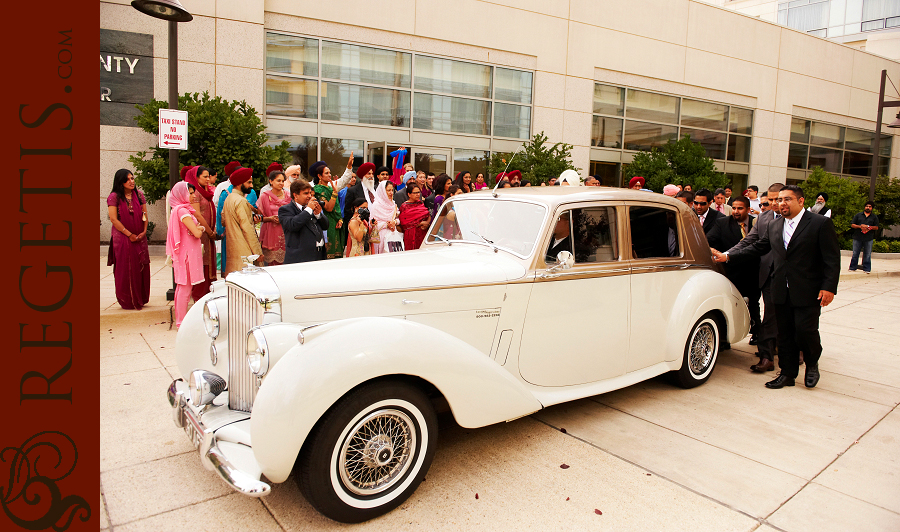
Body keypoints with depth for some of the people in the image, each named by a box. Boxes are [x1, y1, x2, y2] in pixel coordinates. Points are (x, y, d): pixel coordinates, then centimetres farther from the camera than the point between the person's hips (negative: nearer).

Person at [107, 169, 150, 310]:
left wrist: (144, 231, -4)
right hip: (122, 239, -4)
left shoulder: (139, 195, 9)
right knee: (125, 270, -1)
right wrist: (129, 234, -12)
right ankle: (128, 302, 8)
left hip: (140, 238, 4)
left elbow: (144, 214, 11)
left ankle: (140, 299, 17)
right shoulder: (114, 197, -5)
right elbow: (113, 219, -10)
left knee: (141, 268, 5)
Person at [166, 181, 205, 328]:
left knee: (182, 286, 15)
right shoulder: (183, 211, -17)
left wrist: (198, 227, -3)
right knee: (185, 287, -6)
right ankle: (182, 321, 0)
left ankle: (180, 319, 23)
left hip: (183, 253, 11)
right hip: (187, 253, -11)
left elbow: (195, 229, 17)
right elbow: (197, 233, -22)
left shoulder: (180, 209, 15)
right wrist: (201, 228, -2)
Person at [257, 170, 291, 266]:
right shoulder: (264, 196, 4)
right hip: (271, 234, -2)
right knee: (272, 264, -5)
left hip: (285, 234, 2)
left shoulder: (288, 196, 9)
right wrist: (271, 218, -14)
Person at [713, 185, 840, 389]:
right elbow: (756, 248, 17)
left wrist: (829, 287, -15)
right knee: (785, 334, 10)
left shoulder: (821, 224, -4)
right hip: (782, 291, 5)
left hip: (808, 292, -5)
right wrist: (727, 256, 8)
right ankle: (788, 373, 22)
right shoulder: (774, 227, 12)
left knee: (805, 330, -6)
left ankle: (812, 363, 24)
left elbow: (832, 259, -7)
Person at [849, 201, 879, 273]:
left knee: (867, 254, 2)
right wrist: (860, 226, -13)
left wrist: (868, 226, -11)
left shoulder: (874, 217, 11)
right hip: (857, 238, 0)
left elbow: (876, 227, 6)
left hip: (869, 239, 0)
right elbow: (852, 225, 5)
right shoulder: (858, 215, 10)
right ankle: (853, 267, 9)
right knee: (855, 254, 2)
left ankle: (867, 269, 9)